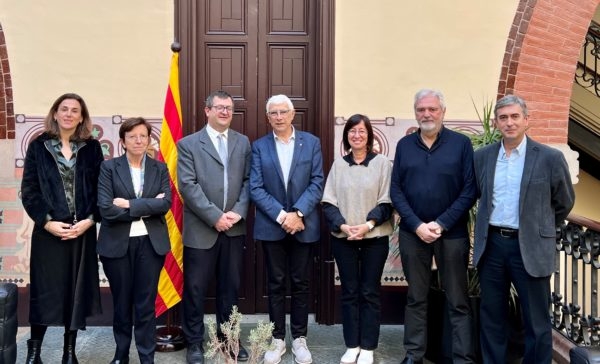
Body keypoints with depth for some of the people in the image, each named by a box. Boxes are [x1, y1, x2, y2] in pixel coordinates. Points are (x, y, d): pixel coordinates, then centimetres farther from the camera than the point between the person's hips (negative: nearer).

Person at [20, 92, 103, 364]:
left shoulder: (92, 148, 5)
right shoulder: (39, 146, 2)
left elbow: (100, 189, 2)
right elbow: (29, 190, -1)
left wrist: (89, 220, -10)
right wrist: (47, 222, -11)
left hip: (82, 231, 2)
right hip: (48, 231, -1)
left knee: (77, 291, 8)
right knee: (44, 291, 1)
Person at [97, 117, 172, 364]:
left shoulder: (159, 169, 5)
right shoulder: (109, 167, -1)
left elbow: (165, 203, -9)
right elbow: (106, 209, -12)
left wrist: (130, 204, -16)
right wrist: (147, 208, -12)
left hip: (150, 243, 1)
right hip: (117, 244, -1)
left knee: (146, 305, 5)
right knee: (121, 304, 12)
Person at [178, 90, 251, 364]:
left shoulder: (243, 142, 11)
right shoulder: (188, 144, 0)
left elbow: (247, 181, 7)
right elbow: (188, 186, -9)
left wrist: (238, 212, -9)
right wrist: (215, 217, -15)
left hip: (234, 228, 3)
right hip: (201, 229, -3)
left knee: (230, 287, 12)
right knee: (195, 289, 4)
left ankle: (228, 338, 26)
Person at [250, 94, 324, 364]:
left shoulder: (311, 142, 3)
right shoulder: (259, 146, 2)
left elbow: (317, 183, -3)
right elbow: (256, 188, -5)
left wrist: (297, 213, -15)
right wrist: (281, 215, -15)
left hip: (303, 225, 0)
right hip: (271, 226, 0)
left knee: (301, 283, 8)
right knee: (275, 284, 8)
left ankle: (299, 338, 20)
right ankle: (277, 339, 19)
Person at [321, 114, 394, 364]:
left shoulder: (382, 163, -1)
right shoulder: (338, 164, 5)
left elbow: (387, 202, -4)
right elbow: (328, 202, 2)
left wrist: (368, 224, -16)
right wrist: (342, 225, -12)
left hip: (375, 238, -2)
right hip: (343, 238, 2)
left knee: (370, 292, 5)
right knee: (349, 292, 8)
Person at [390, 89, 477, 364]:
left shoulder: (461, 143, -2)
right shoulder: (404, 145, 5)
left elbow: (470, 190, -6)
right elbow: (396, 190, 2)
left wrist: (441, 224, -12)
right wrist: (417, 225, -9)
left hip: (452, 233, -2)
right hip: (412, 232, 2)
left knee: (457, 300, 4)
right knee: (415, 297, 11)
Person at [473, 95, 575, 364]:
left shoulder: (550, 158, -5)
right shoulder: (481, 157, 4)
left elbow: (564, 202, 7)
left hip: (530, 248, -3)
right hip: (491, 245, 3)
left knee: (537, 322, 6)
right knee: (492, 317, 13)